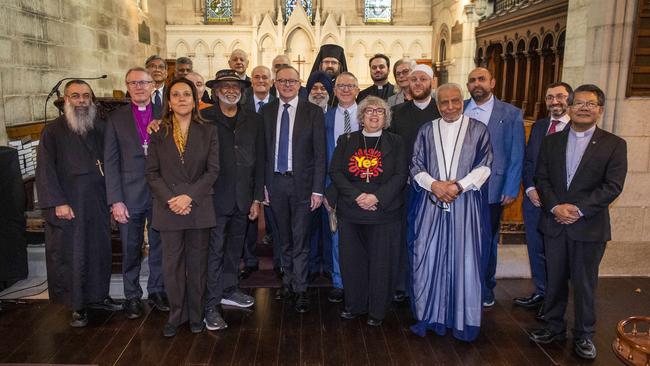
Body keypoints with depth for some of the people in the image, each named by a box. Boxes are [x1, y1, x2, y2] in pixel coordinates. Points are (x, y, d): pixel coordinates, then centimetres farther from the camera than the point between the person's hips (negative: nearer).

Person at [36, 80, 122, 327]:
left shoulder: (100, 128, 9)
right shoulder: (53, 131, -2)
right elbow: (45, 170, -5)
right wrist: (57, 202, -13)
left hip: (98, 203, 4)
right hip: (68, 206, -3)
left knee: (100, 251, 10)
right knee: (72, 256, 3)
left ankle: (98, 296, 25)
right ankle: (78, 306, 14)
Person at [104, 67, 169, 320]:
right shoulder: (116, 118, 2)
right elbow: (111, 162, -1)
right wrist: (115, 200, -8)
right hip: (130, 195, -1)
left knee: (159, 246, 12)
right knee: (131, 249, 10)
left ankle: (157, 290, 30)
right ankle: (132, 296, 26)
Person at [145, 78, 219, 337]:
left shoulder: (208, 132, 5)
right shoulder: (158, 133, 7)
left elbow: (212, 170, -2)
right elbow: (152, 173, 2)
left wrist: (190, 196, -13)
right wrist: (170, 200, -12)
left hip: (199, 207, 0)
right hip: (168, 209, 1)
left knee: (197, 264, 7)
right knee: (172, 264, 5)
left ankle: (195, 315, 21)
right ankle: (176, 315, 19)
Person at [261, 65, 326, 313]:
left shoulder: (313, 112, -3)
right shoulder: (267, 112, 6)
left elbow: (320, 153, -5)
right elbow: (263, 150, 6)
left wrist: (318, 189, -10)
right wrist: (263, 184, 1)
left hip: (302, 182, -3)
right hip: (275, 182, 3)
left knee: (300, 239, 1)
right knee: (284, 238, 15)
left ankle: (301, 289, 15)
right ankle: (288, 280, 33)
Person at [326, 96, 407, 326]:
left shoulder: (395, 143, 6)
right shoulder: (346, 141, 9)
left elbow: (401, 175, -3)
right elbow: (335, 172, 1)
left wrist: (377, 197, -16)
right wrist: (356, 196, -13)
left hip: (384, 212, -1)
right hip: (350, 212, 2)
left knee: (381, 261, 3)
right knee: (351, 260, 8)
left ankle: (377, 311, 19)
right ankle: (355, 305, 26)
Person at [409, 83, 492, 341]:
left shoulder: (478, 130, 6)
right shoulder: (426, 131, 10)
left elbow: (484, 167, 0)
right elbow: (416, 166, 7)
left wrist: (458, 186, -13)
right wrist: (434, 185, -11)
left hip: (465, 204, -1)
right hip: (431, 203, 2)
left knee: (464, 260, 1)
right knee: (428, 258, 2)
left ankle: (462, 320, 14)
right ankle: (429, 315, 15)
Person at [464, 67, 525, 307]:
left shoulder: (511, 114, 2)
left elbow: (516, 155, 0)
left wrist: (511, 189, -5)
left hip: (492, 189, -1)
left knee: (487, 242, 11)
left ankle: (485, 288, 28)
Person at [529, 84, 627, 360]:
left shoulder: (614, 145, -1)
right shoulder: (551, 141, 7)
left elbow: (612, 186, -9)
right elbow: (541, 178, 2)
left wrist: (579, 209, -17)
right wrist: (555, 207, -13)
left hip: (590, 226, -2)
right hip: (554, 224, 3)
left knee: (584, 284, 7)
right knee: (554, 280, 12)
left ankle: (584, 335, 23)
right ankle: (554, 327, 28)